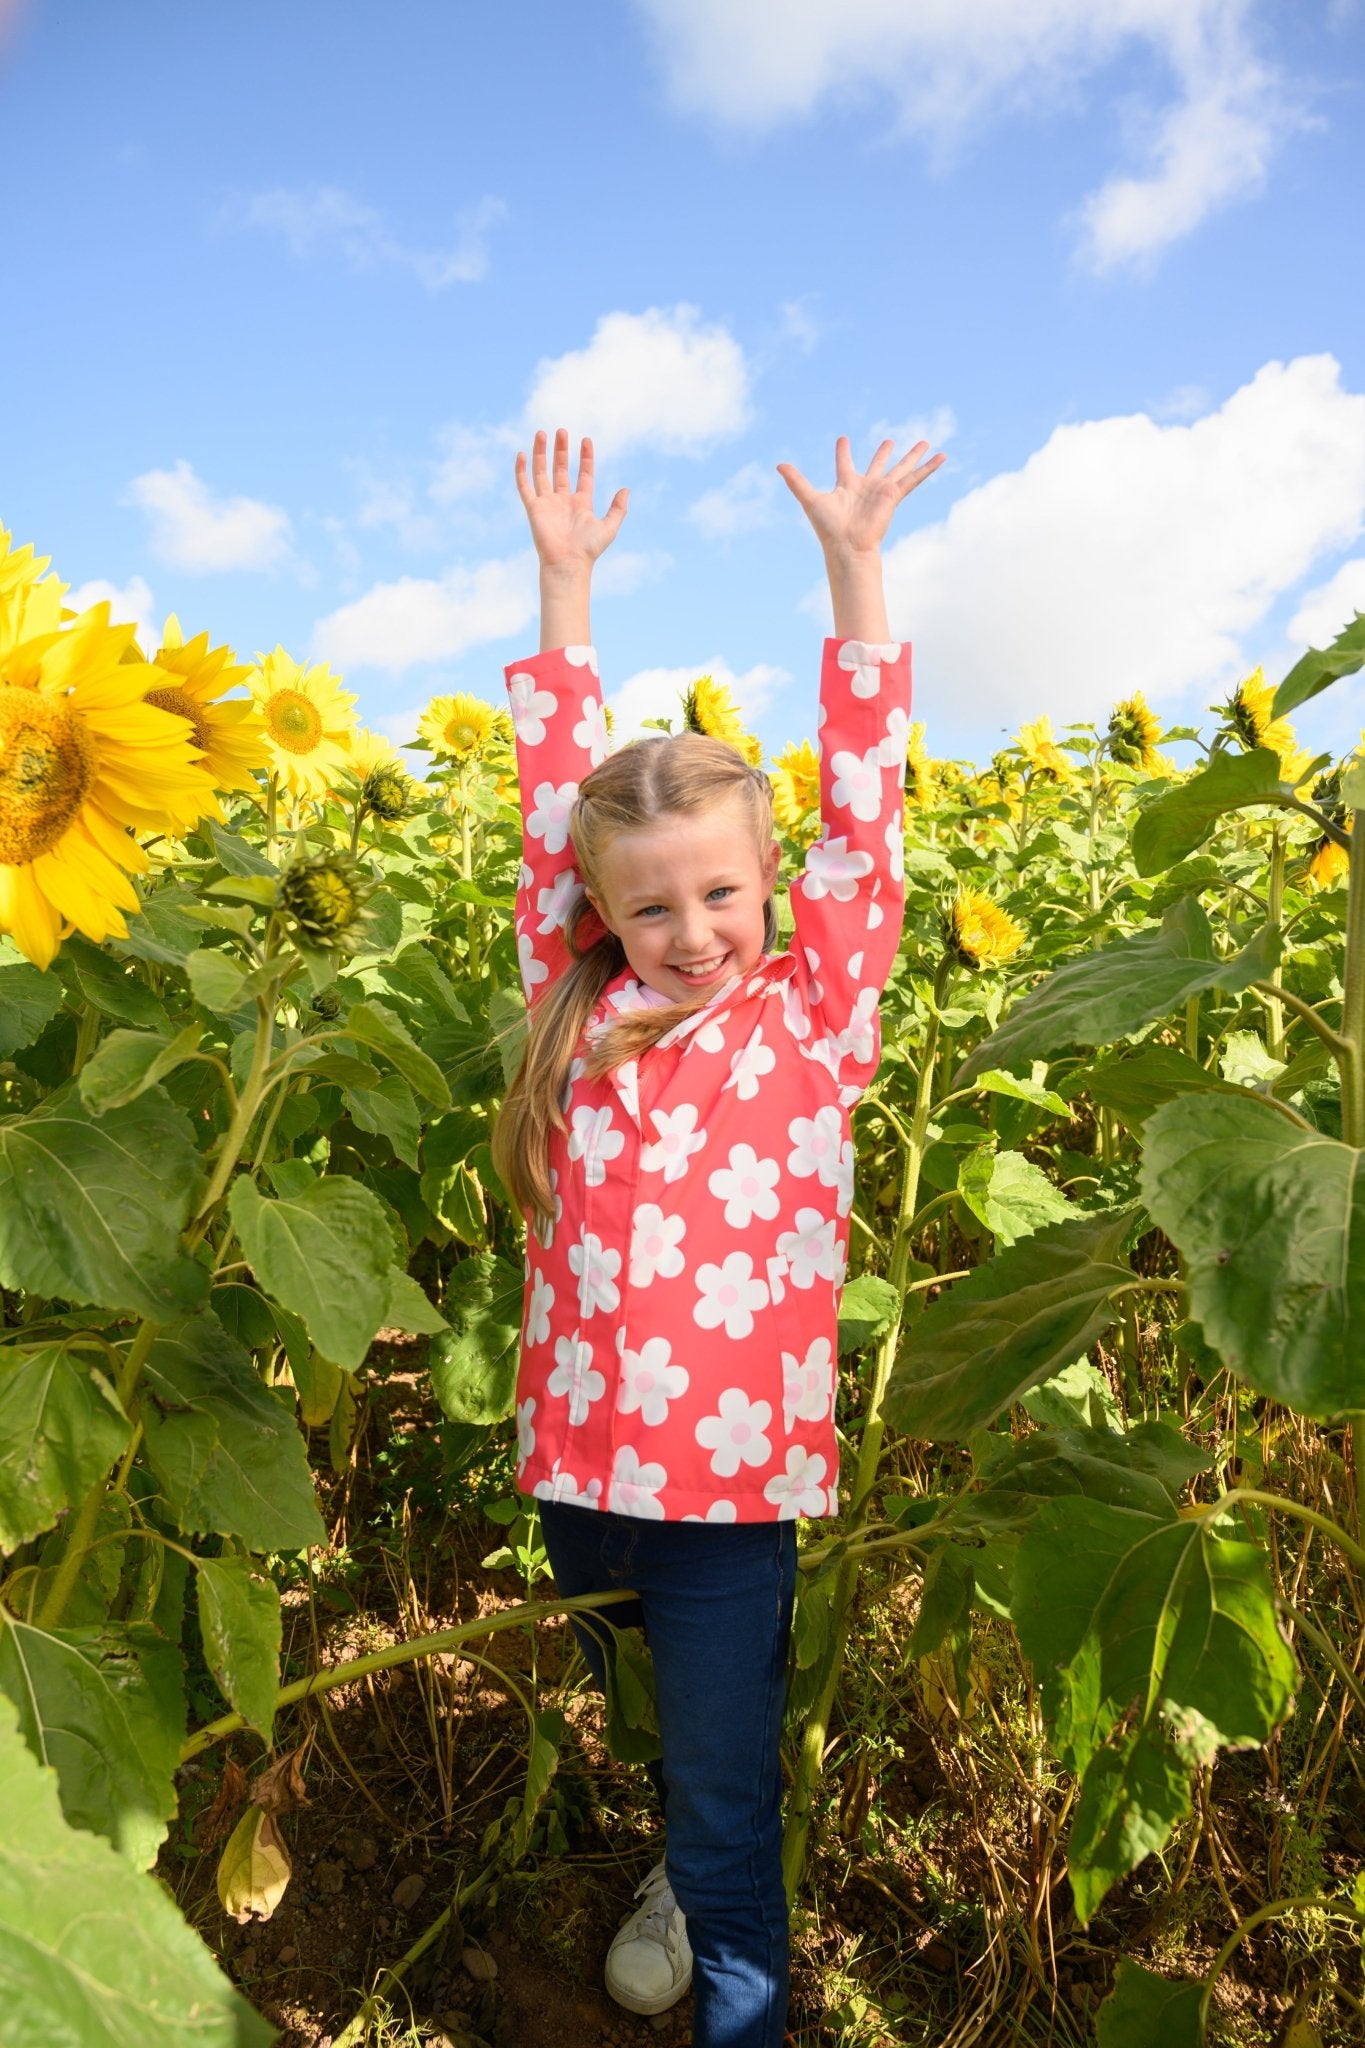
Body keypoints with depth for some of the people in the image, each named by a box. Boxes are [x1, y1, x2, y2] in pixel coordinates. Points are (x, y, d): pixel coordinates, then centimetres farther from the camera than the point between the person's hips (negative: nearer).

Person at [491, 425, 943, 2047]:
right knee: (635, 1731, 26)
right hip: (578, 1461, 4)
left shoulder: (812, 1014, -5)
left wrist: (852, 561, -7)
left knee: (728, 1787, 9)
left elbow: (863, 801, -7)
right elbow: (555, 794, 3)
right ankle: (679, 1879, 53)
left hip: (735, 1478, -4)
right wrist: (564, 583, 5)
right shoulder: (581, 1012, 0)